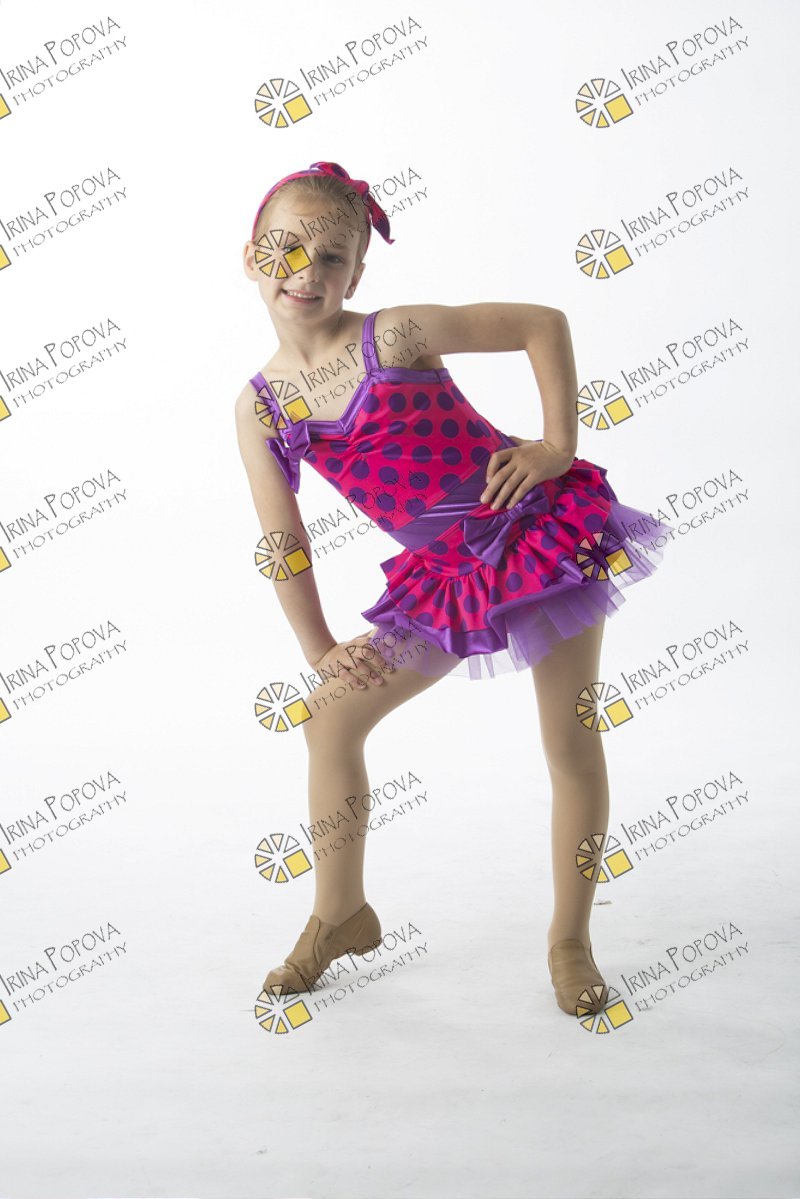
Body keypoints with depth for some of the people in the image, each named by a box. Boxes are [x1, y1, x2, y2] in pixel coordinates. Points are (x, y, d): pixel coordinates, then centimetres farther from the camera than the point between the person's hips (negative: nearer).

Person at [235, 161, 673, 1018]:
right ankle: (341, 914, 24)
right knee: (331, 718, 4)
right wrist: (319, 651, 2)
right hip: (447, 581, 4)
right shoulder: (259, 407, -1)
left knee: (572, 744, 1)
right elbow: (282, 539, 4)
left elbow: (544, 322, -5)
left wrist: (557, 444, -12)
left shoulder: (395, 335, -12)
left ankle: (570, 939, 21)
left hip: (546, 536, -4)